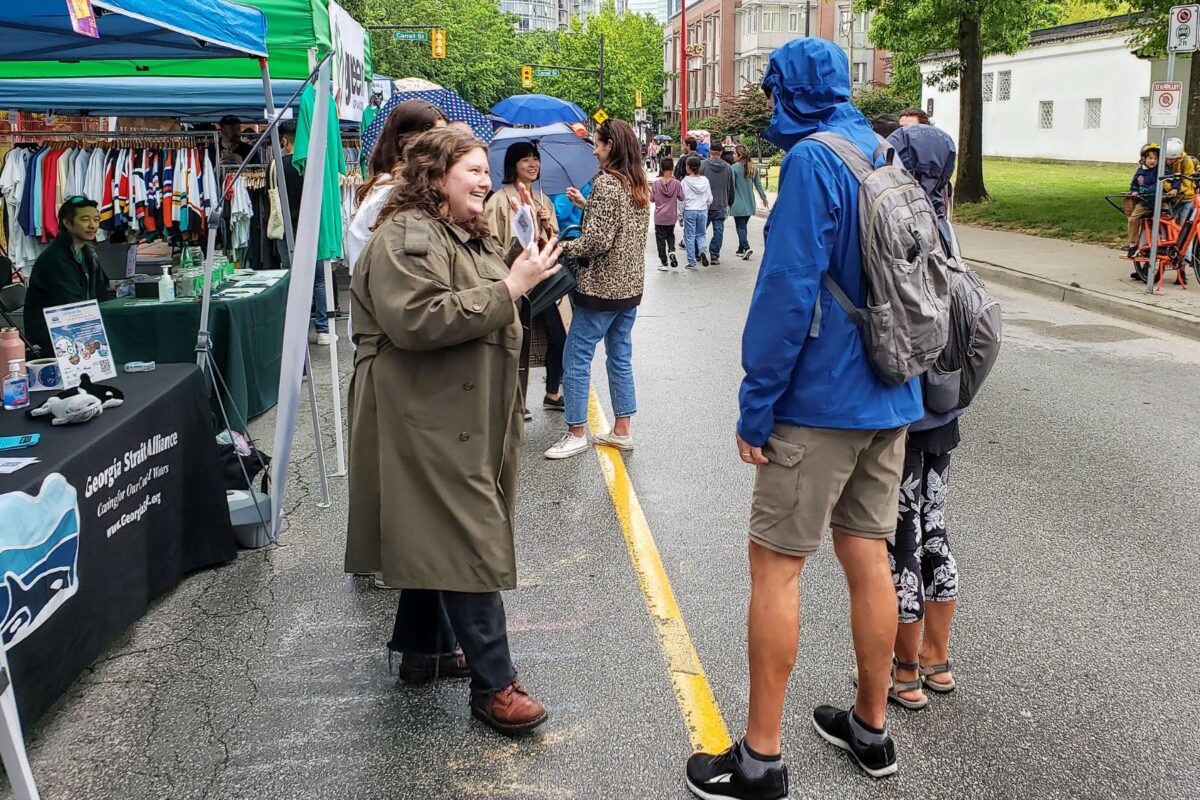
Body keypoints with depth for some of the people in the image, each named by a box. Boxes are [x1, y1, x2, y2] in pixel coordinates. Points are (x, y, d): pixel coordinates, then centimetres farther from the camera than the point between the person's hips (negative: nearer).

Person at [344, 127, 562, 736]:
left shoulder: (473, 238, 18)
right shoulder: (404, 238, -14)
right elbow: (417, 320, -28)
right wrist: (508, 288, -24)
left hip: (468, 418, 10)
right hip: (430, 422, -10)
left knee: (434, 536, 18)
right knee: (469, 544, -9)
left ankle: (422, 645, 33)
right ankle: (494, 686, -2)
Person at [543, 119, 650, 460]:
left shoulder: (605, 182, -16)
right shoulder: (639, 184, 10)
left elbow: (597, 241, -21)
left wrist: (561, 247, -9)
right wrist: (586, 204, 19)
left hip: (601, 287, -9)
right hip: (630, 285, 9)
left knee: (576, 359, 1)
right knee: (620, 358, 14)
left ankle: (576, 434, 7)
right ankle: (622, 431, 20)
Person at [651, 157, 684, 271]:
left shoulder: (656, 183, -11)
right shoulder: (676, 183, -11)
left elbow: (652, 199, -4)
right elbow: (681, 198, -2)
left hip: (659, 217, -1)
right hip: (671, 216, 1)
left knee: (660, 238, 9)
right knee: (670, 235, 24)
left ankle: (664, 263, 10)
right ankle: (671, 251, -2)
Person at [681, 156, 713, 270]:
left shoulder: (685, 181, -9)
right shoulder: (705, 180, 1)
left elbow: (682, 199, -7)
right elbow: (710, 199, 4)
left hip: (689, 211, -3)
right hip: (703, 211, 3)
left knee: (689, 237, 5)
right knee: (701, 234, 18)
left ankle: (692, 263, 5)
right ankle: (703, 250, -11)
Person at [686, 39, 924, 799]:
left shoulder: (813, 160, -14)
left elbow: (788, 291, -20)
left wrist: (755, 406, -14)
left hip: (821, 401, -8)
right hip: (889, 399, 8)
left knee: (776, 565, 0)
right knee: (868, 557, 15)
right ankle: (872, 727, 28)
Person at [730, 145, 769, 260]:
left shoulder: (735, 167, -12)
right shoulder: (753, 167, 5)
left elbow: (731, 186, -12)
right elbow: (758, 185, 8)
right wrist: (764, 198, 16)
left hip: (738, 203, -6)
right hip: (750, 203, 6)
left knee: (740, 227, -2)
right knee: (744, 226, 16)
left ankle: (746, 247, -18)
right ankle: (741, 249, 22)